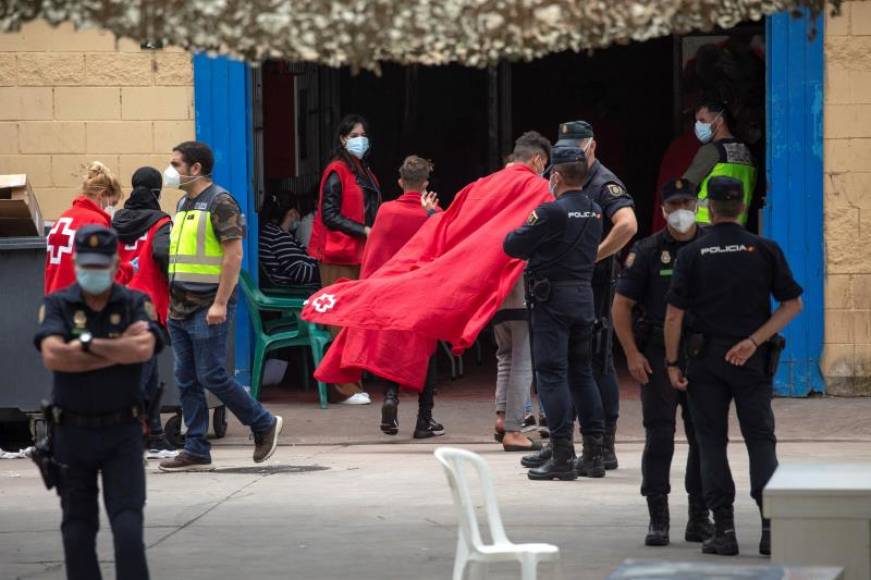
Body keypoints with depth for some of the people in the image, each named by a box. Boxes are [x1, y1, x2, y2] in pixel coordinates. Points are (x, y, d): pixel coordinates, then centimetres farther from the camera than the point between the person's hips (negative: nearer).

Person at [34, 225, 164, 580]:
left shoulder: (136, 304, 2)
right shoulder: (57, 305, 1)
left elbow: (144, 349, -18)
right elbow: (52, 356, -16)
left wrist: (86, 344, -13)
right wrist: (120, 350, -13)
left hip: (122, 431, -1)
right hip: (72, 432, 1)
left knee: (128, 527, -10)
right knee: (77, 531, 6)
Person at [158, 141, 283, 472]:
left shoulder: (219, 202, -10)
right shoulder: (183, 205, 17)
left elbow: (234, 254, -16)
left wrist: (220, 303, -21)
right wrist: (174, 301, 17)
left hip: (208, 309, -9)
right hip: (180, 308, 9)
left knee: (212, 376, -8)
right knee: (186, 381, 6)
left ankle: (264, 425, 8)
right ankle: (196, 451, 9)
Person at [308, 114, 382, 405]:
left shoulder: (365, 172, 19)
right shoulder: (336, 172, -7)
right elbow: (329, 215, -13)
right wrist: (364, 231, -16)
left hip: (361, 255, 8)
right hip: (340, 256, -8)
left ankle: (350, 383, 11)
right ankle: (344, 387, -8)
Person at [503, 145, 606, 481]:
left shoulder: (552, 212, -15)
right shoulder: (594, 212, 9)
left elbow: (513, 246, -13)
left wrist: (513, 235, 10)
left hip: (553, 298, -7)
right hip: (585, 295, 7)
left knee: (551, 373, -4)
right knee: (581, 372, 13)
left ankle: (562, 457, -8)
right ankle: (593, 455, 14)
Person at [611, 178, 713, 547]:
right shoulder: (648, 251, 0)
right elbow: (621, 305, 1)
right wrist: (632, 354, -7)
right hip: (658, 354, -2)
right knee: (659, 436, -4)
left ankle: (699, 516, 16)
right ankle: (658, 519, -1)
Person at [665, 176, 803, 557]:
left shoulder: (692, 254, -2)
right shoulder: (765, 250, 1)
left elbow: (674, 315, -6)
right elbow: (793, 303, -3)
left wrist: (672, 363, 0)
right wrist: (754, 340, -5)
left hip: (706, 358, -1)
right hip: (752, 361, 1)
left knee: (712, 443, 6)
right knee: (760, 439, 6)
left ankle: (724, 529, 1)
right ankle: (771, 523, -6)